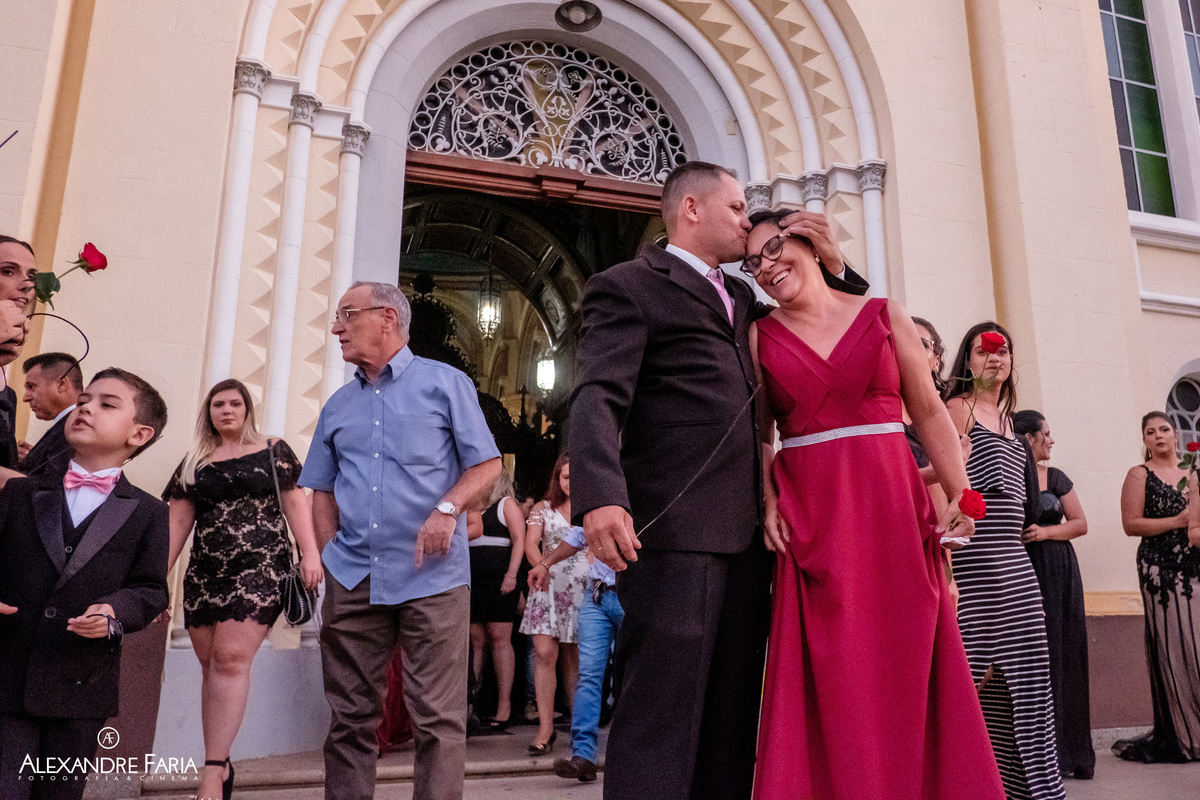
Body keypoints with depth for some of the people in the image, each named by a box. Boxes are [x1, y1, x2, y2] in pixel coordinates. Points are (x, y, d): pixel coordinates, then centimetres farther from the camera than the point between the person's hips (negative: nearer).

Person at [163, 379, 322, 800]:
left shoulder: (273, 451, 6)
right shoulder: (194, 461, 15)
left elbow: (295, 502, 2)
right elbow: (178, 520, 14)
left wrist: (310, 552, -9)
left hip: (260, 568, -4)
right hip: (203, 575, 4)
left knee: (231, 659, -14)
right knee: (210, 667, 6)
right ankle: (222, 764, 18)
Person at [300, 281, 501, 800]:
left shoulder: (445, 383, 3)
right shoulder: (338, 405, 17)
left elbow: (487, 465, 0)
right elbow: (323, 491, 20)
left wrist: (447, 509, -17)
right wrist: (329, 556, 7)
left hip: (432, 576, -4)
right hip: (352, 579, 5)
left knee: (438, 717, -2)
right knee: (350, 717, 11)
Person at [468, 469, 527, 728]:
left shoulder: (507, 505, 3)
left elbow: (519, 540, -7)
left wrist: (511, 575, -17)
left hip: (498, 581, -6)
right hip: (472, 581, 6)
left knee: (499, 639, -6)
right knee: (476, 641, 4)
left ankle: (504, 704, -4)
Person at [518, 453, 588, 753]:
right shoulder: (543, 509, 12)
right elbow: (530, 543, 2)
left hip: (585, 590, 0)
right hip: (549, 588, 0)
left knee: (576, 659, 5)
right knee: (544, 653, -10)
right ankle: (546, 727, -3)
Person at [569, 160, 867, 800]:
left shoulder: (741, 299, 25)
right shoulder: (628, 286, 1)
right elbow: (598, 398, -13)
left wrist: (832, 265, 15)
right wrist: (600, 499, -30)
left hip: (745, 538, 8)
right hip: (671, 535, -8)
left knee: (732, 723, 14)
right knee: (660, 720, -5)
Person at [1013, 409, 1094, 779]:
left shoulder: (1055, 477, 11)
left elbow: (1081, 523, 8)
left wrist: (1046, 531, -7)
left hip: (1058, 572, 4)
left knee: (1062, 655, 3)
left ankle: (1068, 751, 13)